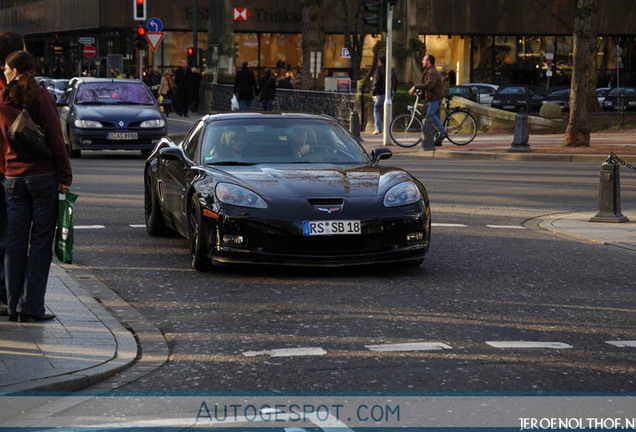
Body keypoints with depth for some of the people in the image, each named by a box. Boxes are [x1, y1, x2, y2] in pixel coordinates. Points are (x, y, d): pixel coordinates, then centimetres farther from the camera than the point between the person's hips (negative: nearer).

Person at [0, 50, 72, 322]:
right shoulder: (40, 99, -7)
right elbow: (56, 139, -11)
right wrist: (65, 175, -7)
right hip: (43, 177, -4)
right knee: (40, 241, 0)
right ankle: (30, 307, -3)